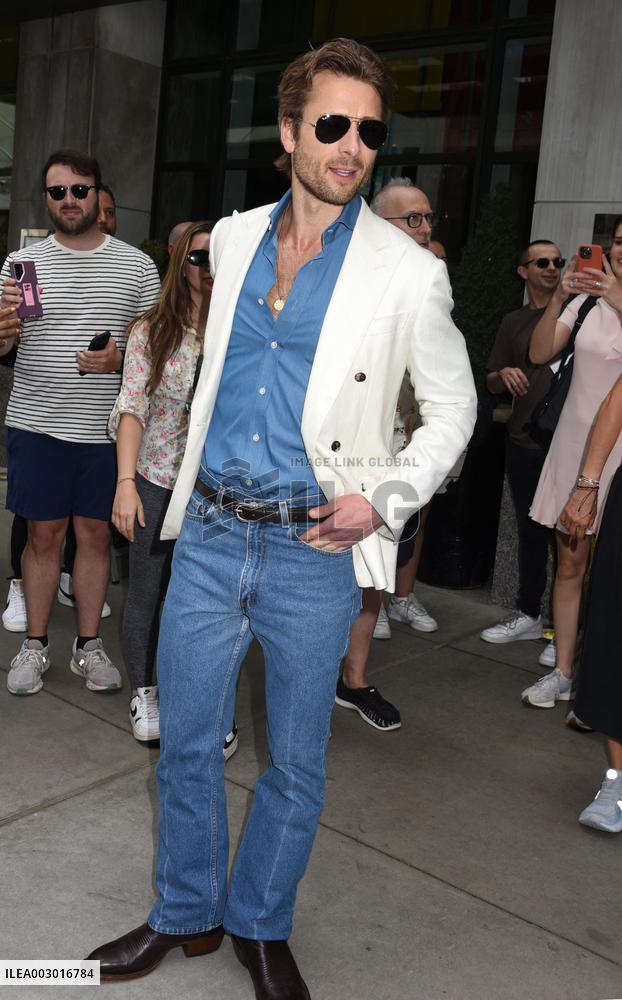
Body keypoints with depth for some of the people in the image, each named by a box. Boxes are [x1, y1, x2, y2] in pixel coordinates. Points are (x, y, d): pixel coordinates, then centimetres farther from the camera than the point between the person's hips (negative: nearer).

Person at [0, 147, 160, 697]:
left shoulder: (136, 265, 5)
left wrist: (119, 359, -13)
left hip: (107, 428, 1)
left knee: (96, 533, 8)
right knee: (44, 533, 6)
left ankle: (89, 644, 21)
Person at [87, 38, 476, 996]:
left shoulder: (409, 273, -7)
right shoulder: (233, 238, 6)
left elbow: (452, 407, 3)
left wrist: (387, 498, -11)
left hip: (314, 550, -3)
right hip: (209, 532, 4)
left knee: (296, 762, 11)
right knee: (187, 742, 13)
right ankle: (186, 913, 36)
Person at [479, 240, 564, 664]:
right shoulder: (513, 322, 15)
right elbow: (492, 384, 17)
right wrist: (504, 375, -5)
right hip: (523, 442, 4)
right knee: (530, 532, 13)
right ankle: (528, 615, 26)